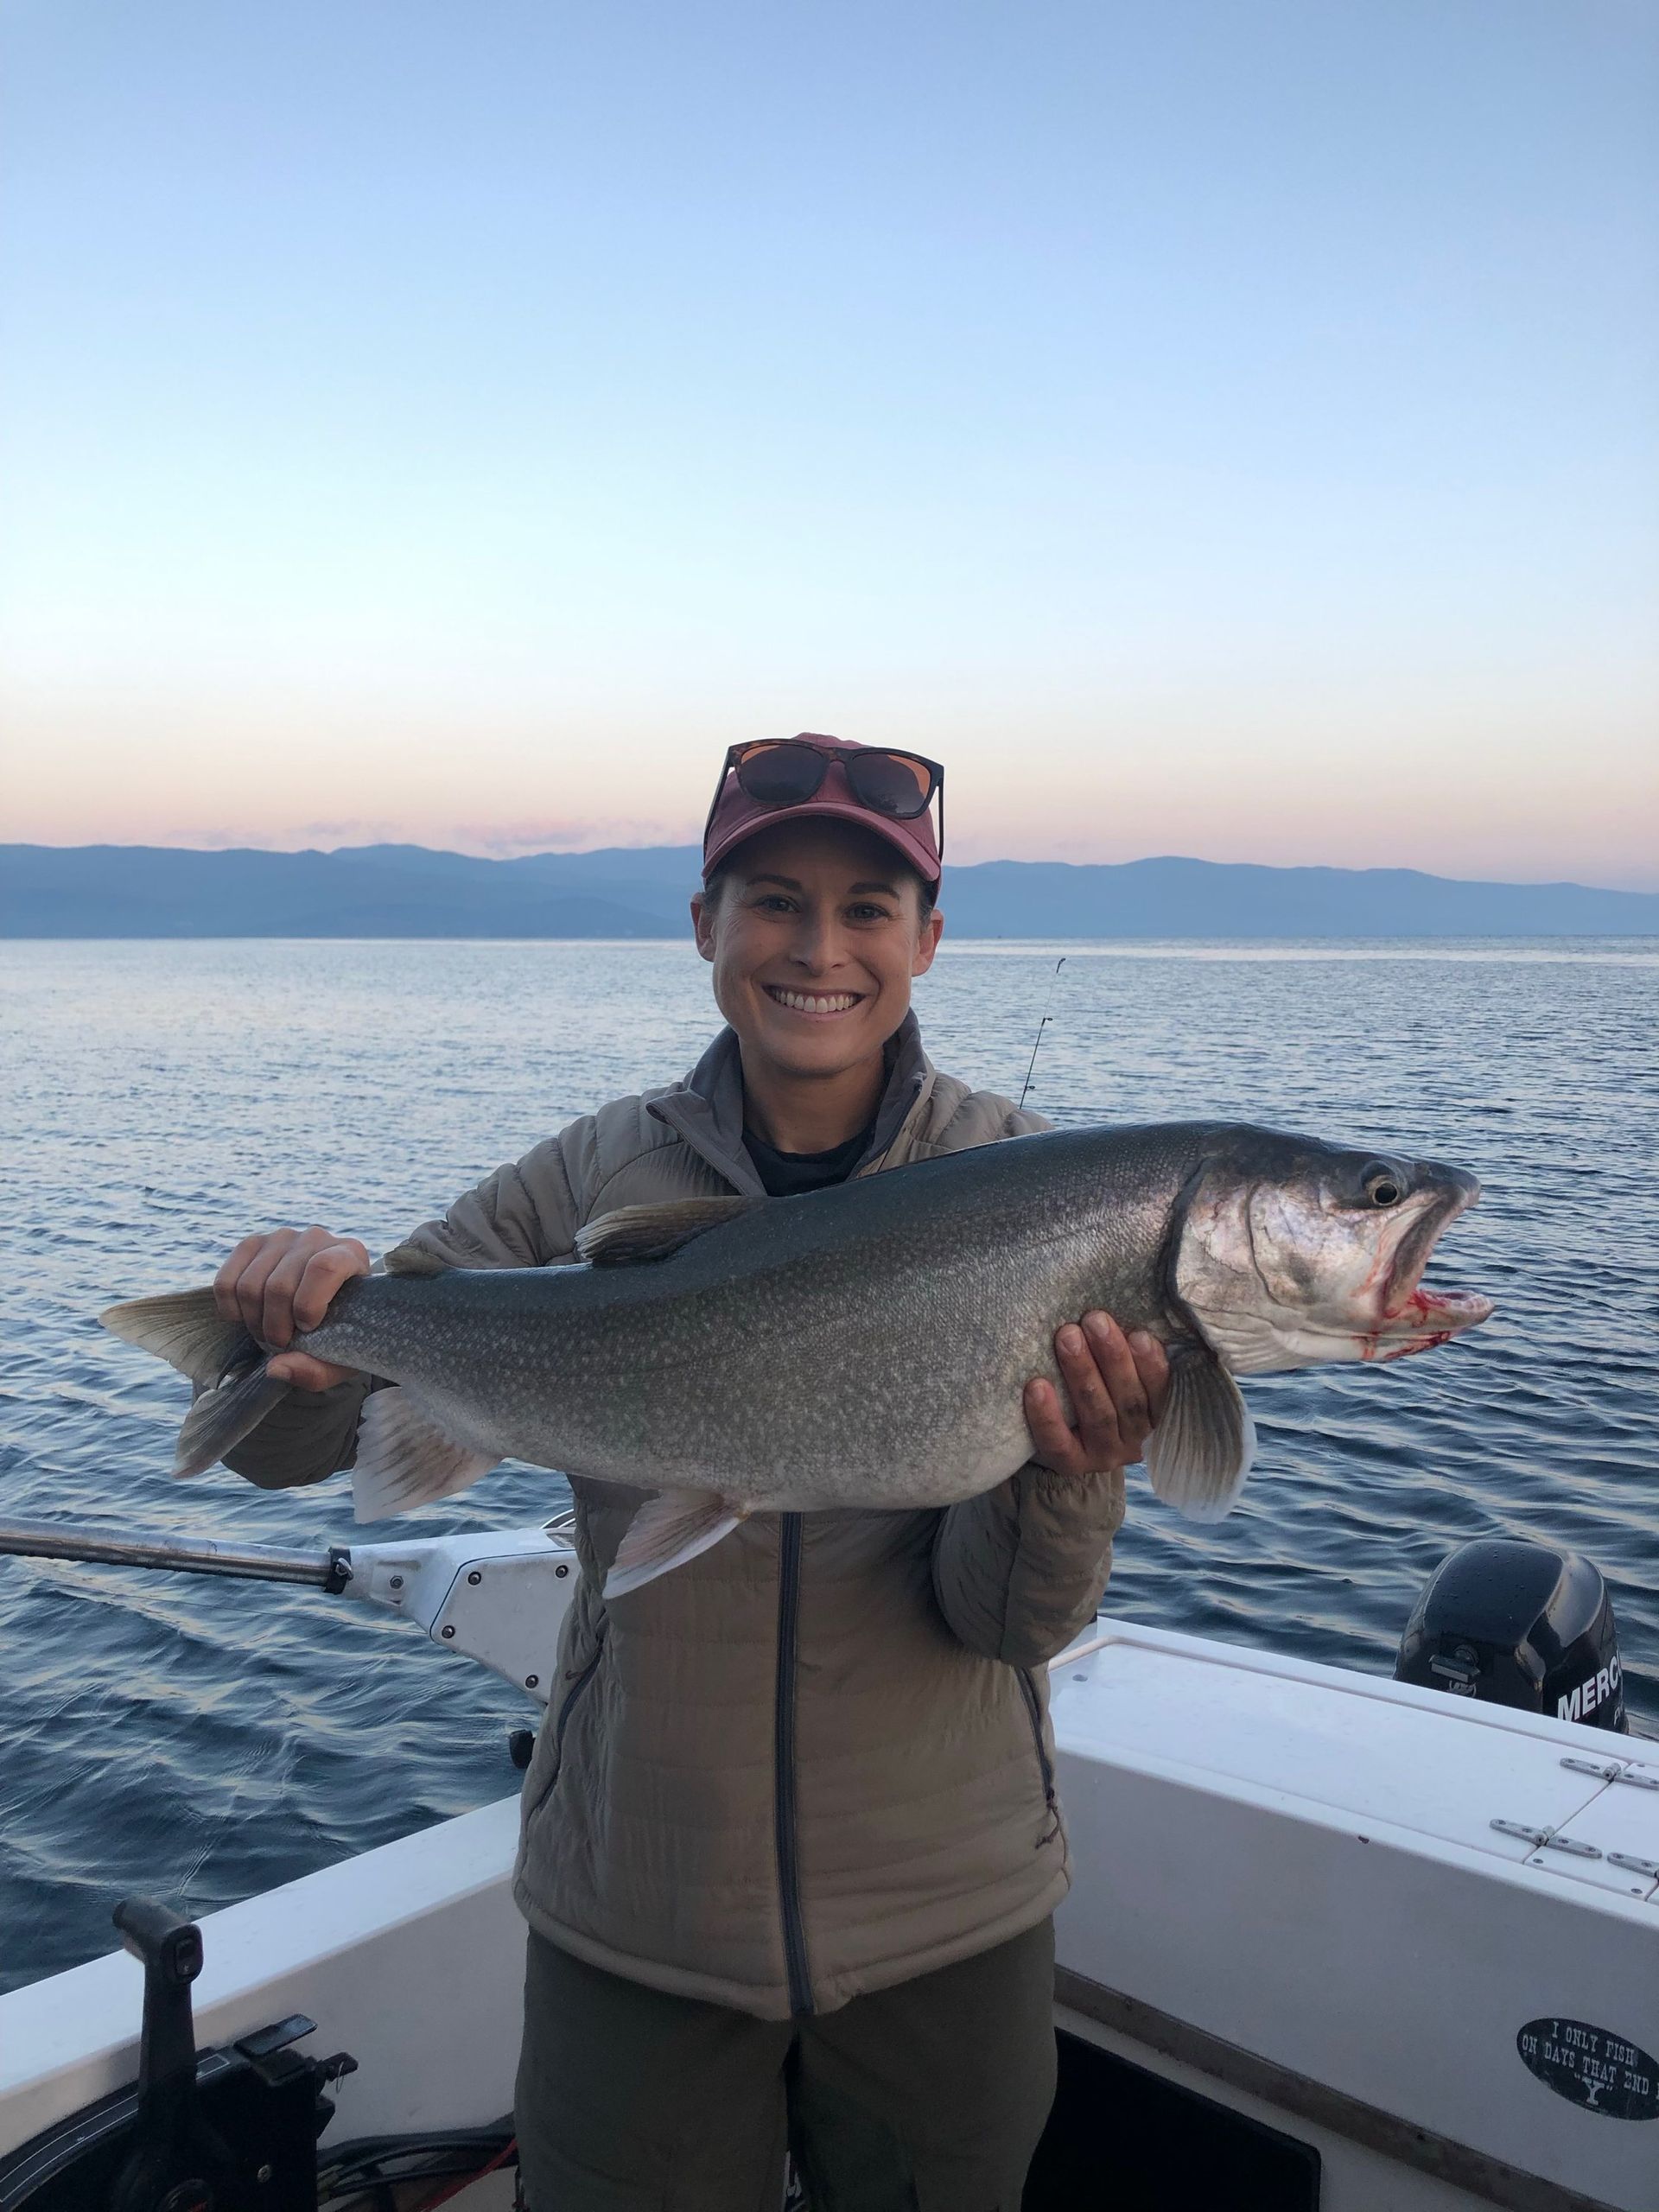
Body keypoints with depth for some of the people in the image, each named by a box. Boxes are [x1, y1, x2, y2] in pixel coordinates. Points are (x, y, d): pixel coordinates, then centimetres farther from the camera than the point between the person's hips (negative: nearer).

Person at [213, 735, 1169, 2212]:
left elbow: (1014, 1620, -13)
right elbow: (286, 1447, -6)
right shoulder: (601, 1176, -7)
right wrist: (299, 1329, -27)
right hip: (634, 1918, 0)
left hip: (946, 1921, 1)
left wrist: (1071, 1471, -34)